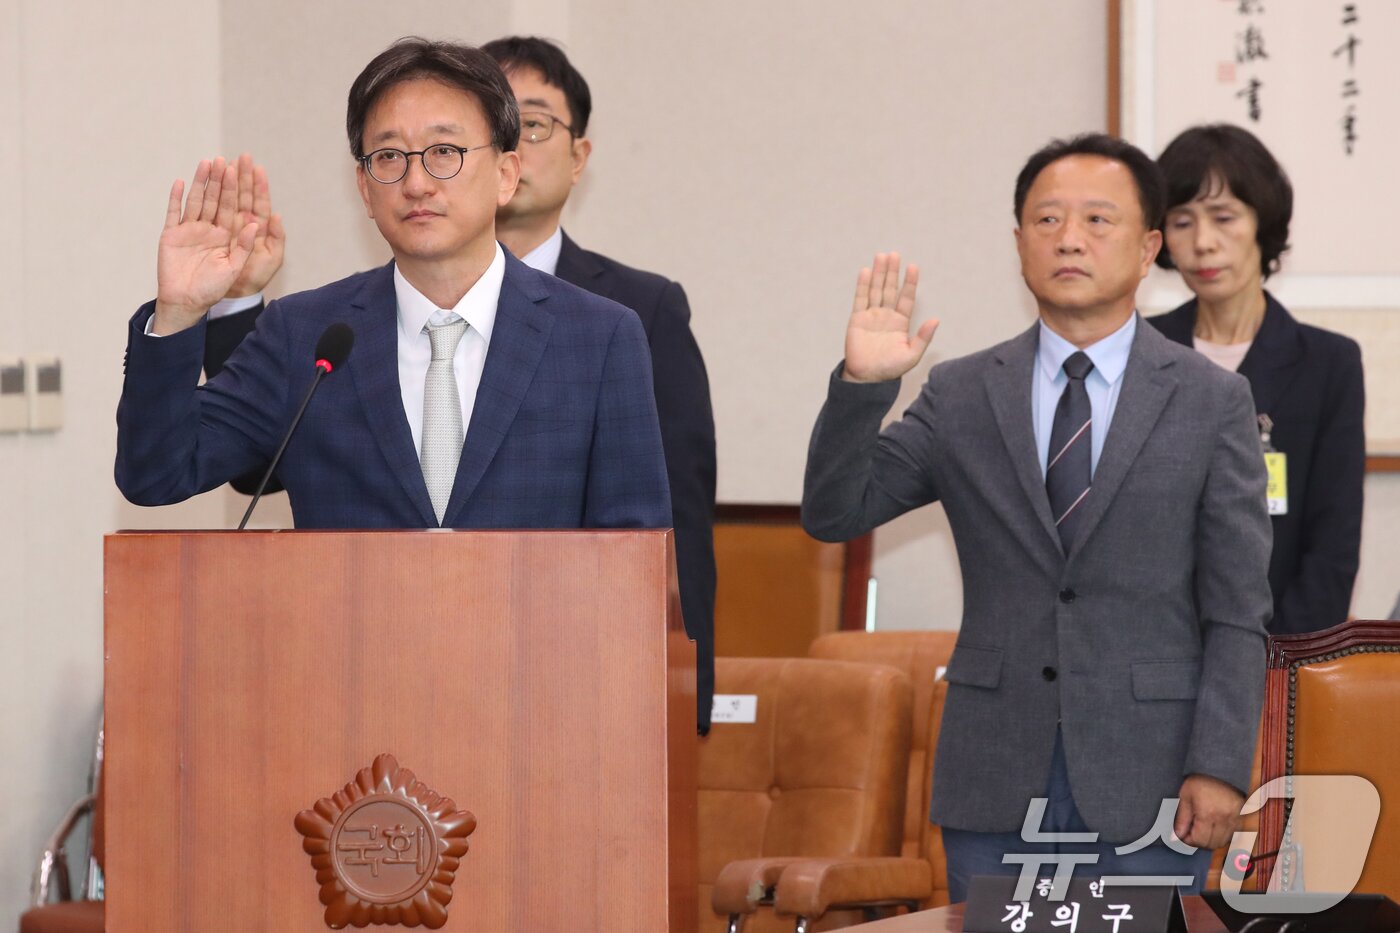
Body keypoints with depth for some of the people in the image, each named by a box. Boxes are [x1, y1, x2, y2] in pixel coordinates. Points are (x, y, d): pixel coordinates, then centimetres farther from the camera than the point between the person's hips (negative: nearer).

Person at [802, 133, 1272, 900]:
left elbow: (1237, 612, -1)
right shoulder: (961, 397, 7)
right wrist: (861, 384, -15)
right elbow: (833, 513, 1)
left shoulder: (1212, 402, 2)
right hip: (995, 780, 2)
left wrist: (1219, 767, -10)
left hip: (1145, 781, -2)